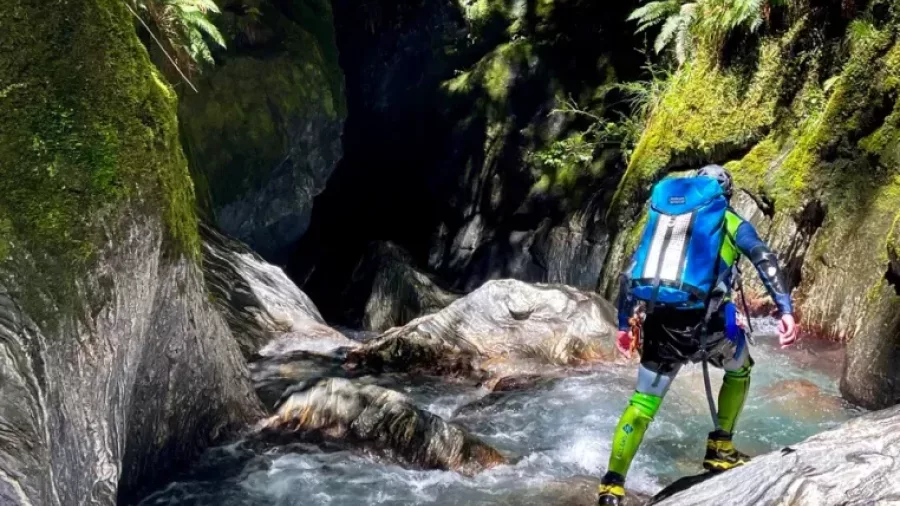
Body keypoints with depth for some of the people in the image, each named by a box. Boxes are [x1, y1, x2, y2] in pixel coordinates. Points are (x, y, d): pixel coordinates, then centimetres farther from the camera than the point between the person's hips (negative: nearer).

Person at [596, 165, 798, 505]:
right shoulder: (732, 223, 13)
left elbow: (631, 274, 18)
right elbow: (765, 261, -4)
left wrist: (623, 324, 22)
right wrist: (786, 311, -11)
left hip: (660, 321, 2)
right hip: (707, 320, -2)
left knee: (644, 402, 11)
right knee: (739, 371, 30)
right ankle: (720, 450, 29)